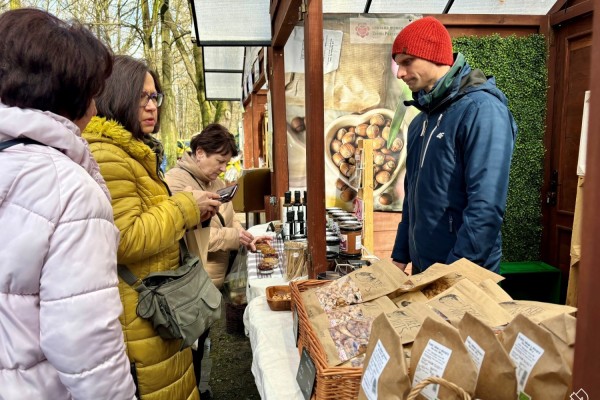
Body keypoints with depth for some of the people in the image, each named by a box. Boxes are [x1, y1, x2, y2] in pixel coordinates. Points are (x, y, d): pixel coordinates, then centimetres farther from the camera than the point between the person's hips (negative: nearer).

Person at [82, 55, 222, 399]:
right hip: (138, 319, -10)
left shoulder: (132, 151, 15)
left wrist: (191, 213, 7)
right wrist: (184, 206, -16)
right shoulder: (106, 156, -20)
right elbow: (126, 240, -26)